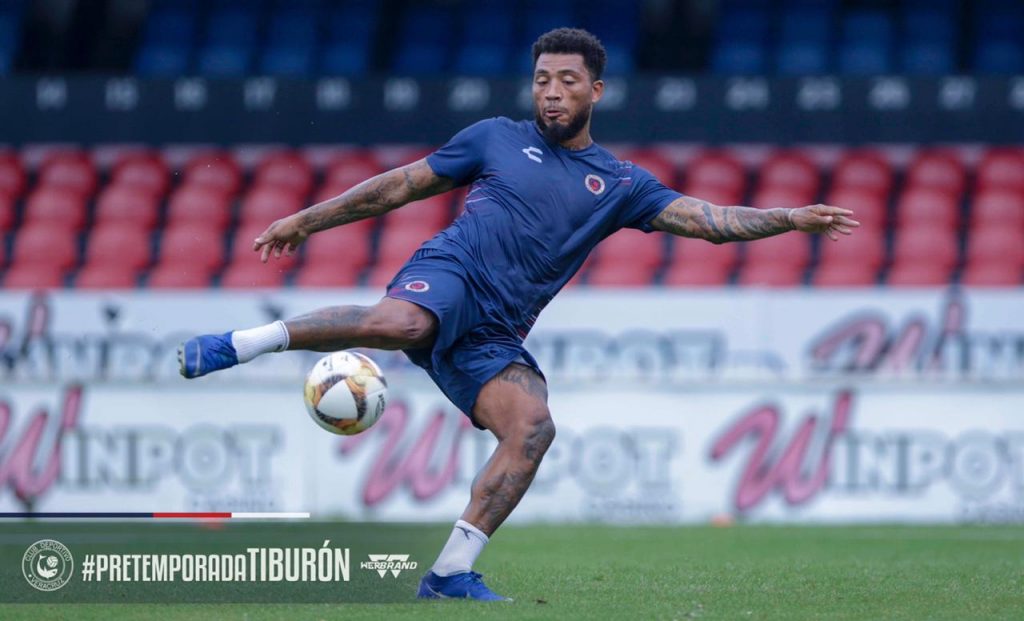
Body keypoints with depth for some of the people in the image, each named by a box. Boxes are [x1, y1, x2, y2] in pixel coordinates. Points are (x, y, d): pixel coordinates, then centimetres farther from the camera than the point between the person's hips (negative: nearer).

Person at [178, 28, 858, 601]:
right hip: (449, 276, -3)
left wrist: (792, 218, -5)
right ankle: (241, 343, -26)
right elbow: (400, 186, 18)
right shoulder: (498, 139, 13)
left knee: (533, 427, -23)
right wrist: (307, 220, 17)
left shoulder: (621, 183, 17)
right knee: (397, 323, -40)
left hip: (494, 337, 4)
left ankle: (451, 573, -18)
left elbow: (706, 219, 9)